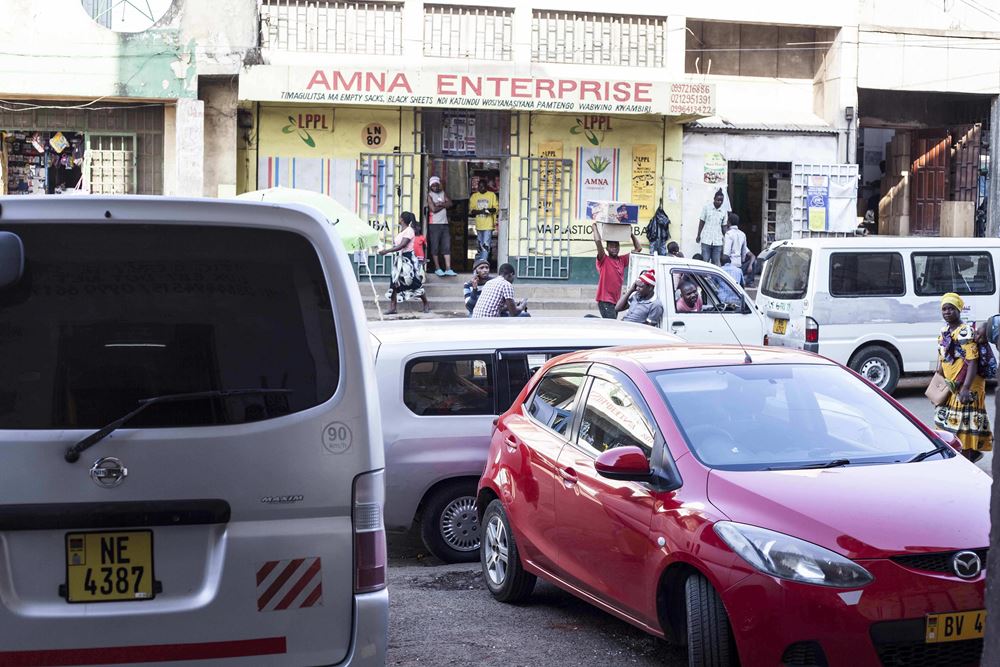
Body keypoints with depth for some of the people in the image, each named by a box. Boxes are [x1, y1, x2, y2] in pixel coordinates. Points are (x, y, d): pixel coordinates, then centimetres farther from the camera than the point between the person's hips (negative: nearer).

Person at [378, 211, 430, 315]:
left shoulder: (409, 230, -14)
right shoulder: (401, 231, 13)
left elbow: (402, 245, -22)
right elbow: (397, 245, 11)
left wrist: (387, 251, -24)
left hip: (408, 259, -8)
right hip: (399, 259, 8)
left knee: (415, 283, -1)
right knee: (394, 283, 0)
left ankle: (426, 304, 14)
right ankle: (392, 307, 1)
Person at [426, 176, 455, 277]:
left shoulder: (443, 193, 15)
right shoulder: (429, 195, -2)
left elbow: (450, 203, 2)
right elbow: (434, 209, -13)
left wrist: (440, 204, -12)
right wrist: (444, 205, -1)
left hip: (444, 223, 5)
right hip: (434, 224, -5)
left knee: (447, 247, -2)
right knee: (435, 247, 0)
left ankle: (448, 269, -4)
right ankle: (438, 268, 7)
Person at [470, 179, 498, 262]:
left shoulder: (492, 195, 1)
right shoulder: (474, 196, 9)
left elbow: (496, 208, 0)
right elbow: (471, 211, 4)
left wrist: (489, 210, -21)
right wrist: (480, 211, -14)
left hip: (488, 225, -4)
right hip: (479, 225, 4)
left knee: (486, 246, -12)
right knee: (481, 246, 14)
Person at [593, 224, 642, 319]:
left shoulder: (622, 260, 11)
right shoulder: (604, 260, -5)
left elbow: (638, 248, 14)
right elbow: (598, 242, -19)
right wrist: (595, 227, -8)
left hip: (616, 300, 7)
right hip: (605, 301, -7)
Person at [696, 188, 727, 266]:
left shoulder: (723, 212, 10)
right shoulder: (707, 208, 4)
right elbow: (701, 222, 7)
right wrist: (698, 235, 4)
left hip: (718, 241, 2)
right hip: (706, 239, -2)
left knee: (716, 262, 1)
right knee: (705, 261, -5)